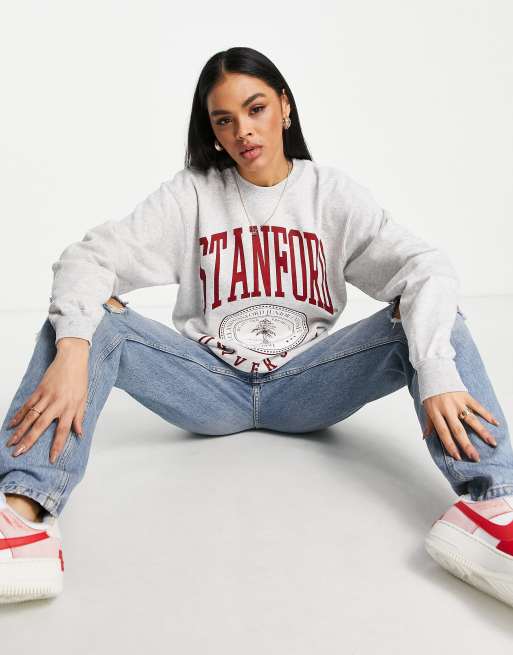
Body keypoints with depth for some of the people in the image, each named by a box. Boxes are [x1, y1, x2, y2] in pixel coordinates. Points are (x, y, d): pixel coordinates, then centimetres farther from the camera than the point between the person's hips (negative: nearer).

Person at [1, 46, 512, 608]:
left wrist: (437, 371, -32)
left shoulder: (332, 193, 1)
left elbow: (424, 267, -12)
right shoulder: (192, 193, 0)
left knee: (432, 318, -20)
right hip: (209, 384, 0)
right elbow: (89, 257, -11)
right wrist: (72, 352, -32)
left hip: (306, 385, 1)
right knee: (83, 314, -21)